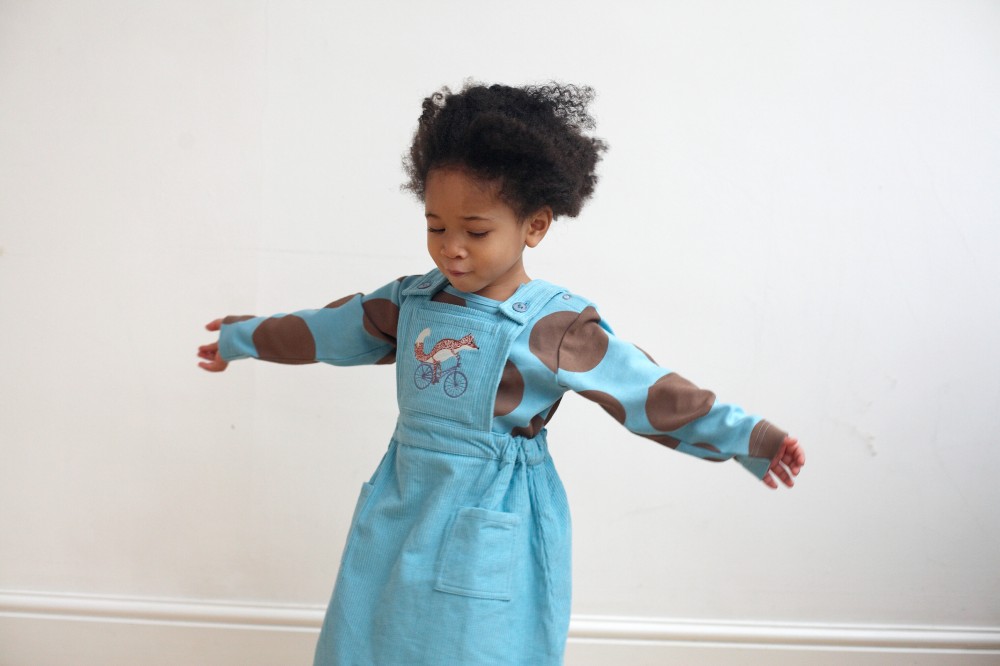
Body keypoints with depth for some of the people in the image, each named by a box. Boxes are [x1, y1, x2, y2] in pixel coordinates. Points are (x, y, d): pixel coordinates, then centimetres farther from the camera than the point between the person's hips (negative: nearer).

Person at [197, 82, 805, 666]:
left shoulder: (556, 325, -11)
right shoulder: (411, 302, 5)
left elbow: (647, 390, -13)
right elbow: (328, 330, 18)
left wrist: (749, 436, -19)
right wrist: (242, 338, 30)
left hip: (487, 540, -5)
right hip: (402, 515, 6)